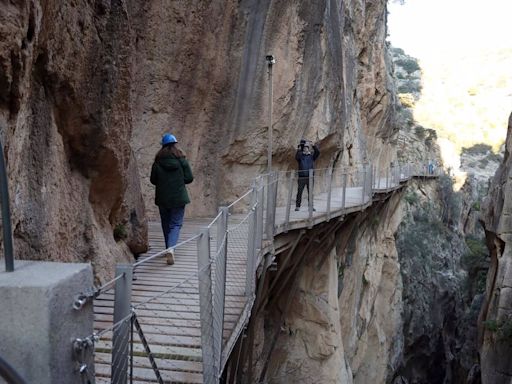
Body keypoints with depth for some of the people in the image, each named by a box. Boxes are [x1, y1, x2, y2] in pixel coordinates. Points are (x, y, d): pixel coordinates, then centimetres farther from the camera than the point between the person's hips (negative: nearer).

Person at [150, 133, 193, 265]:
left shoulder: (158, 161, -4)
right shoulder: (181, 159, -6)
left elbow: (153, 180, 1)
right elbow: (189, 178, -6)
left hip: (162, 198, 2)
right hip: (178, 198, -1)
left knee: (166, 223, 16)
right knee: (176, 223, 2)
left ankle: (169, 249, 24)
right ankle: (171, 248, -19)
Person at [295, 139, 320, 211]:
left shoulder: (312, 155, 10)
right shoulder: (300, 155, 6)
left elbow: (318, 152, -8)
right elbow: (296, 157, -16)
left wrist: (313, 146, -21)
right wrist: (298, 150, -31)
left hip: (310, 177, 2)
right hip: (301, 177, -2)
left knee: (310, 192, 4)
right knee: (299, 192, -2)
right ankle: (297, 206, 2)